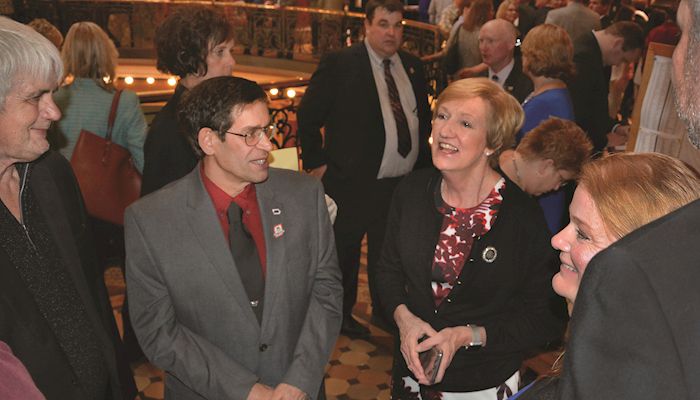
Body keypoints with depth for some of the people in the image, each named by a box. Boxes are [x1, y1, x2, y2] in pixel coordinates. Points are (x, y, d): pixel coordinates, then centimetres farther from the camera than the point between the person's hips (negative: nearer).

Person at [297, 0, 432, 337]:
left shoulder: (413, 66, 7)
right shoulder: (339, 65, -10)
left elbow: (423, 119, 18)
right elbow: (307, 116, -6)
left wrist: (421, 163, 13)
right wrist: (316, 163, -7)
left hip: (404, 183, 5)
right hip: (352, 183, -4)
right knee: (343, 253, 12)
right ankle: (340, 314, 34)